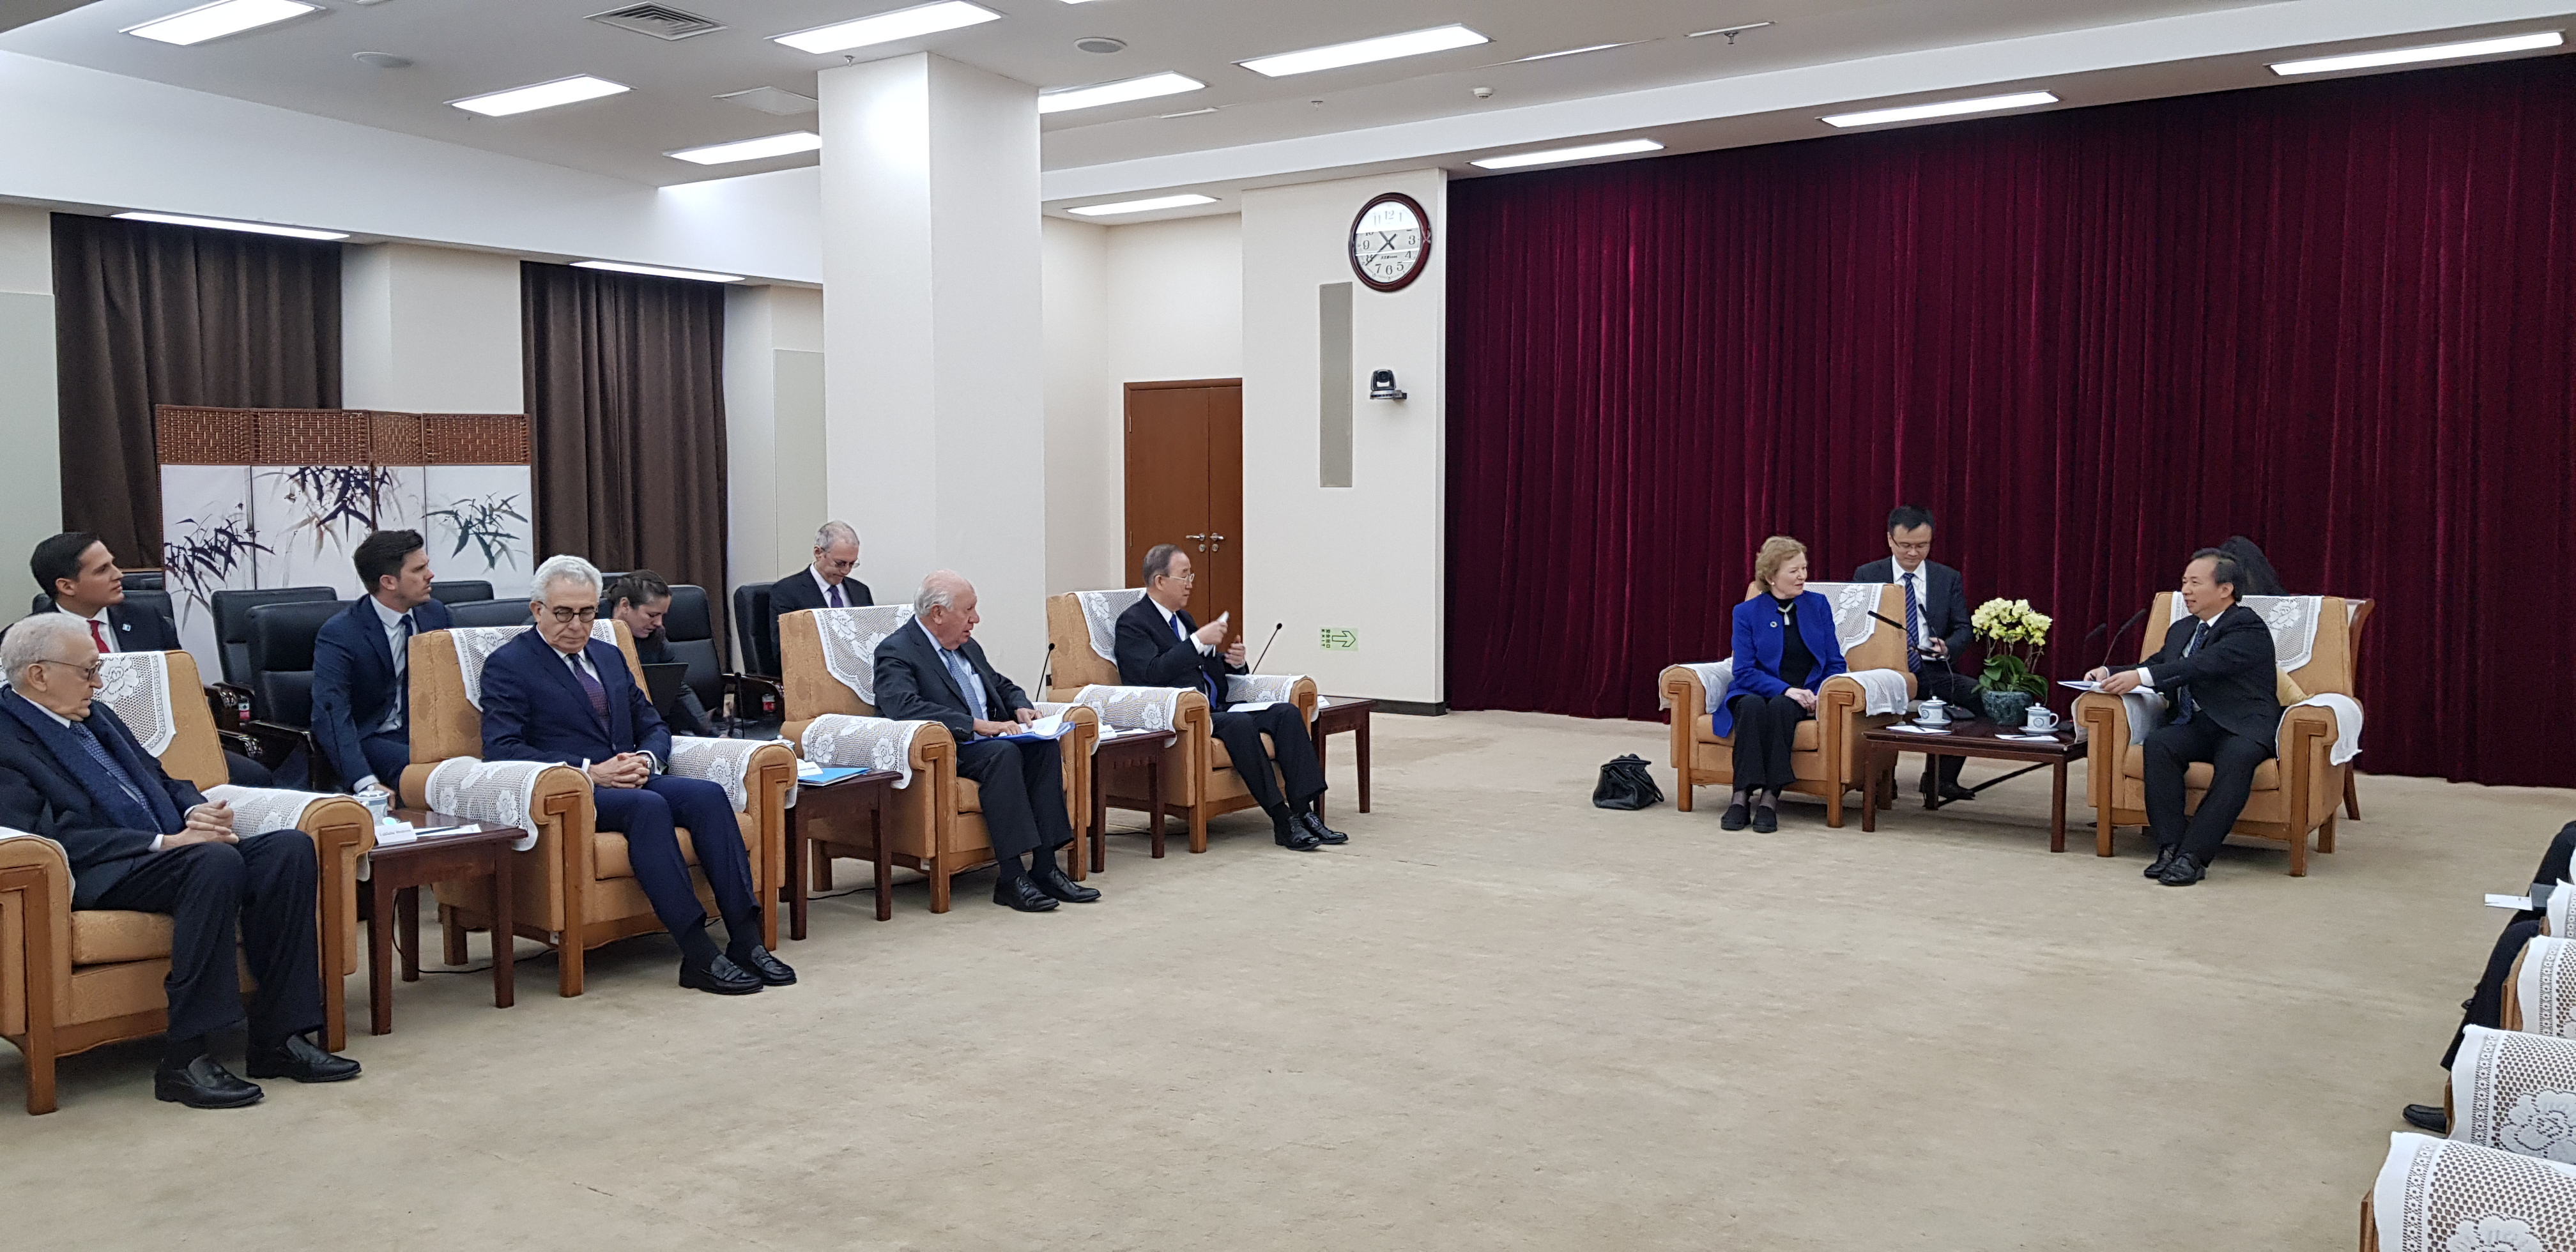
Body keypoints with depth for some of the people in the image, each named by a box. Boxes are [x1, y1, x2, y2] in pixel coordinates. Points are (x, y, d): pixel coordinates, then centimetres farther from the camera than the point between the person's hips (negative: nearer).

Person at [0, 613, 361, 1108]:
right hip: (99, 878, -8)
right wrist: (165, 843, -21)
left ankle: (279, 1036, -18)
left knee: (289, 848, -18)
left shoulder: (95, 716, 23)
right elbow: (56, 838, -15)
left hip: (172, 851, 8)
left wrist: (196, 812, 1)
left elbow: (161, 779, 25)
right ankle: (183, 1059, -30)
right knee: (216, 861, -36)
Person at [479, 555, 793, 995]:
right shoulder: (507, 665, 2)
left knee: (707, 794, -25)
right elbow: (501, 748, -11)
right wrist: (590, 771, -20)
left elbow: (654, 725, 22)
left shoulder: (610, 656, 22)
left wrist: (646, 759, -4)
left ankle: (745, 940, -31)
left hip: (628, 778, 6)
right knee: (647, 806, -36)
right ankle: (698, 957, -39)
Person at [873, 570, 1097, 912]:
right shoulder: (896, 652, -9)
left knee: (1043, 747, -18)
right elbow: (905, 708, -26)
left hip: (984, 744, 8)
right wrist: (978, 725, -30)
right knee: (1003, 753, -32)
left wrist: (1021, 707, 4)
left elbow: (1001, 685, 30)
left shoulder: (968, 647, 18)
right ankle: (1011, 877, -33)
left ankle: (1045, 867, -21)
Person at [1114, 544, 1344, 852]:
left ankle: (1303, 812, -20)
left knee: (1287, 712, -12)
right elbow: (1152, 673, -20)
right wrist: (1198, 640, -20)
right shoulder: (1132, 623, -4)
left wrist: (1234, 661, 5)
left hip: (1215, 709, 9)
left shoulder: (1182, 617, 22)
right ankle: (1282, 821, -30)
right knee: (1239, 723, -34)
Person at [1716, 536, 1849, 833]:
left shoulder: (1818, 605, 11)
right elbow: (1744, 672, -4)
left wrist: (1821, 697, -10)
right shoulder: (1747, 612, 4)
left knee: (1780, 706, -34)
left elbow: (1836, 663, 10)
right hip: (1757, 692, -1)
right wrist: (1785, 689, -20)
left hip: (1803, 697, 1)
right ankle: (1742, 796, -39)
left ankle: (1770, 798, -38)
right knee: (1752, 706, -36)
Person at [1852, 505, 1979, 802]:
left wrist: (1947, 647, -13)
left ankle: (1942, 778, -9)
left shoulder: (1949, 579, 13)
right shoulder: (1866, 576, 8)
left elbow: (1964, 629, 10)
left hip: (1933, 671, 3)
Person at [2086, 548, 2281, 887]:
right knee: (2158, 743, -26)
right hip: (2196, 726, 6)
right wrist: (2110, 673, 0)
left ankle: (2193, 856, -39)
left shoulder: (2248, 627, -6)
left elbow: (2205, 665, -21)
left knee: (2237, 758, -37)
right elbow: (2155, 665, 23)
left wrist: (2141, 677, -31)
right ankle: (2170, 847, -29)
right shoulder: (2181, 630, 21)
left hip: (2245, 726, -6)